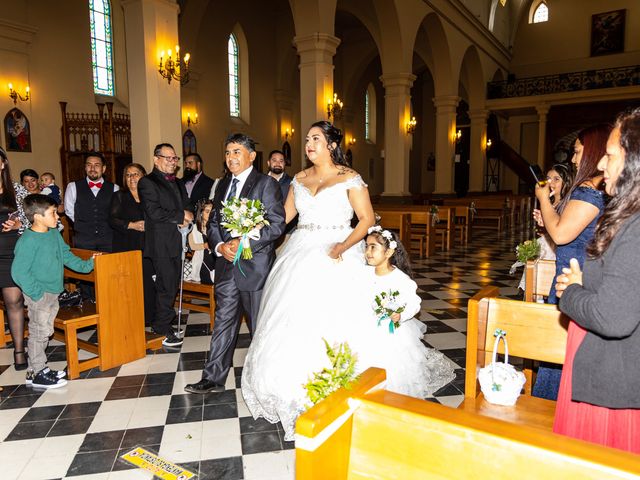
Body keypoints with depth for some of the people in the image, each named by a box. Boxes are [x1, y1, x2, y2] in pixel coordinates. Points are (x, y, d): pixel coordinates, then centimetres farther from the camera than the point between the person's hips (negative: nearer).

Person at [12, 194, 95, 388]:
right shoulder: (28, 241, -21)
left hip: (53, 292, 8)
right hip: (39, 296, -8)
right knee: (39, 333, 3)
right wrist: (36, 292, -21)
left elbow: (66, 255, 17)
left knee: (45, 332, 18)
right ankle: (36, 374, 17)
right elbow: (18, 271, -22)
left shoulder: (54, 234, 4)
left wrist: (86, 265, 9)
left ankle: (39, 368, 32)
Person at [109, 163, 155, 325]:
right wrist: (132, 225, -13)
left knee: (147, 281, -2)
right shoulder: (119, 196, 8)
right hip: (126, 247, -2)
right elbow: (112, 220, -1)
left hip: (146, 246, 2)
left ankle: (147, 317, 8)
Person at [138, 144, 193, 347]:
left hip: (176, 243, 8)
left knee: (172, 285, 12)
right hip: (161, 244, -8)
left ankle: (159, 323, 25)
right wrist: (180, 215, -11)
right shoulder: (147, 182, -6)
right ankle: (163, 328, 9)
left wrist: (185, 218, -4)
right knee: (167, 286, -5)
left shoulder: (178, 183, 19)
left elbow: (187, 207, 19)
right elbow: (154, 212, -17)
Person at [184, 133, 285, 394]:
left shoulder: (266, 184, -6)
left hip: (255, 265, -5)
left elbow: (277, 224, -13)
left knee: (260, 325, 8)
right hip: (226, 266, 6)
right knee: (223, 322, 11)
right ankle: (213, 378, 20)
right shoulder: (223, 185, 15)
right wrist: (220, 246, -5)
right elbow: (212, 223, 15)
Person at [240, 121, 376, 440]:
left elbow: (367, 219, -6)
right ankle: (295, 391, 23)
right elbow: (283, 216, 16)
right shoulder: (300, 179, 13)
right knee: (294, 324, 6)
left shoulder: (349, 178, -3)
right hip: (300, 255, 5)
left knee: (330, 327, -6)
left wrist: (343, 246, -19)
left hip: (335, 257, -5)